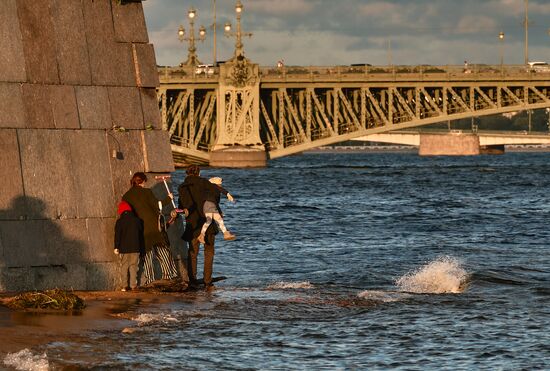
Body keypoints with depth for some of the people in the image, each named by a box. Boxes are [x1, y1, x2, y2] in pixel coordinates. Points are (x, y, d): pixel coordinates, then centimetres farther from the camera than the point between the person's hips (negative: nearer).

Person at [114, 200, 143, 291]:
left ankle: (125, 286, -1)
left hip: (124, 248, -3)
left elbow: (117, 235, -6)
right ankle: (133, 285, 4)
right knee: (133, 266, 8)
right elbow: (141, 235, 17)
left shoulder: (120, 221, -5)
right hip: (135, 248, 3)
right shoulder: (137, 220, 6)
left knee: (124, 267, 3)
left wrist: (116, 247, -2)